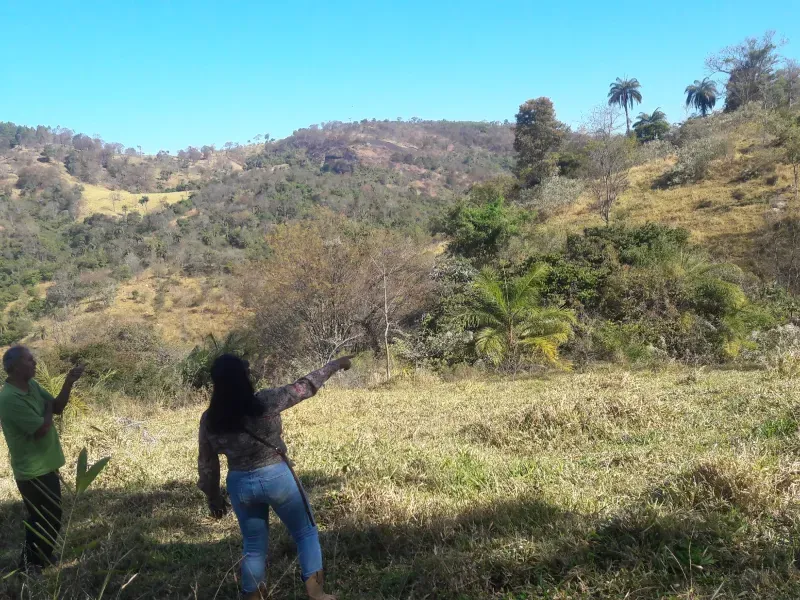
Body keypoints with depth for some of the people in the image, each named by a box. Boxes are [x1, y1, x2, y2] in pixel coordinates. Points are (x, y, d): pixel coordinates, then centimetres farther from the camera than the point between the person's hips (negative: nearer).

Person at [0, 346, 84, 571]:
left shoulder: (32, 385, 2)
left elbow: (58, 407, 6)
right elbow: (42, 429, -28)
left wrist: (68, 383, -8)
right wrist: (48, 409, -10)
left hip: (45, 466, 9)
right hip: (34, 471, -9)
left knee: (42, 518, 23)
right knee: (47, 520, 3)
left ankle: (36, 560, 38)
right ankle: (31, 566, 19)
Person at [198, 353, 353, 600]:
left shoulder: (209, 420, -6)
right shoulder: (266, 401, -18)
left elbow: (207, 464, 2)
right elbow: (305, 386, -8)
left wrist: (213, 496, 17)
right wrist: (335, 364, 5)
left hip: (240, 485, 4)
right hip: (277, 477, -3)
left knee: (254, 546, 20)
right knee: (306, 533, 15)